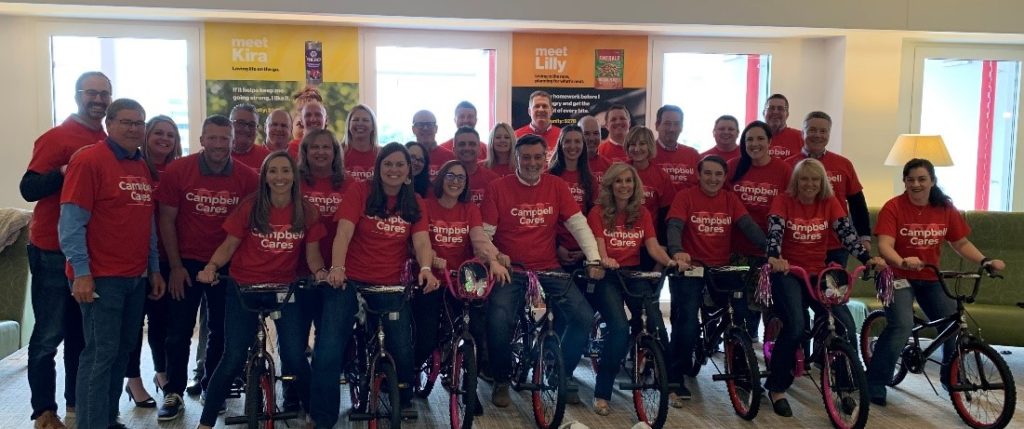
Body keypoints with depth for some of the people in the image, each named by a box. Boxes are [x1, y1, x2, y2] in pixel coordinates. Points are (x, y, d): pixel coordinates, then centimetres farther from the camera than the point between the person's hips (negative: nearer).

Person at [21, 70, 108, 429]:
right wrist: (65, 171, -30)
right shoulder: (56, 138, -10)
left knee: (82, 332, 14)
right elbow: (28, 189, -16)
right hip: (54, 253, -6)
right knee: (50, 334, 2)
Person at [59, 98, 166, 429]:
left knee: (123, 350, 13)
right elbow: (71, 221, -14)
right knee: (101, 353, -3)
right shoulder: (88, 160, -9)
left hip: (135, 277, 8)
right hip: (101, 277, -7)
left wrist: (154, 268, 14)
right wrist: (81, 272, -18)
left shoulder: (143, 167, 13)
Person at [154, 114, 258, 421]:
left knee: (221, 330, 12)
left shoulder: (248, 177, -9)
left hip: (228, 264, 1)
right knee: (179, 331, 3)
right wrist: (175, 266, -6)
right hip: (187, 262, -1)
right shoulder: (177, 171, -10)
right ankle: (173, 394, 16)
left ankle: (212, 388, 29)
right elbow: (166, 219, -4)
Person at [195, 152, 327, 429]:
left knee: (294, 355, -4)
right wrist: (212, 266, -22)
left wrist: (320, 270, -19)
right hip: (243, 288, -1)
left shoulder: (307, 212, -3)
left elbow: (312, 252, 1)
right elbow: (229, 245, -5)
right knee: (234, 358, -3)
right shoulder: (250, 207, -8)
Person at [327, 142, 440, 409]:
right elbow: (344, 232, -14)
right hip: (353, 282, -2)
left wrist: (426, 269, -28)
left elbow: (421, 241, -6)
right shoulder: (360, 192, -2)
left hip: (392, 287, 2)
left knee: (402, 351, -6)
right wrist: (337, 268, -31)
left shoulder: (415, 204, 7)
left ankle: (403, 403, 21)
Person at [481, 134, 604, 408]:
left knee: (584, 317, -13)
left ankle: (563, 376, 13)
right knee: (499, 321, -26)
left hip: (549, 270, 3)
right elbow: (485, 232, -3)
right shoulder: (498, 188, -3)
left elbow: (578, 224, -1)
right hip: (510, 272, -2)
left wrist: (594, 259, -13)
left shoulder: (556, 186, 4)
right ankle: (501, 382, 4)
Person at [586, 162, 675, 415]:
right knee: (620, 328, -26)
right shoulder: (598, 213, 1)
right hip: (607, 275, -3)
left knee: (656, 325, -19)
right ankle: (602, 393, -13)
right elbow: (599, 247, -9)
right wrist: (604, 261, -33)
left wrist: (669, 261, -20)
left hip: (634, 274, 3)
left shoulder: (642, 214, 11)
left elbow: (653, 246, 1)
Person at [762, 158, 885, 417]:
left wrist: (867, 258, -25)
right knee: (795, 327, -25)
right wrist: (773, 257, -40)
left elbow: (847, 232, -7)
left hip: (818, 275, 4)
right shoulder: (783, 202, -4)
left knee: (846, 325, -14)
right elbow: (774, 231, -20)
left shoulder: (830, 203, 5)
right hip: (788, 273, -3)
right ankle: (776, 387, -6)